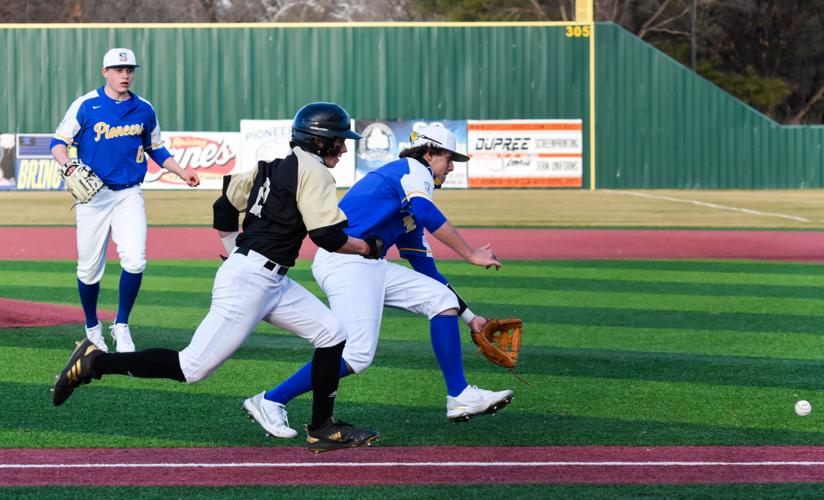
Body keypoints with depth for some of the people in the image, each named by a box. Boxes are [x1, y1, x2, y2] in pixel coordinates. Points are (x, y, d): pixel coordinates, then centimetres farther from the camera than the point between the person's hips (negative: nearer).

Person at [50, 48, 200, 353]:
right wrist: (68, 165, -20)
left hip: (129, 195, 2)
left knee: (135, 260, -15)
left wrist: (181, 172, 5)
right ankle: (92, 327, 24)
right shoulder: (85, 105, -2)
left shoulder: (144, 110, 8)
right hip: (93, 194, -2)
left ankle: (121, 326, 3)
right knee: (89, 268, 1)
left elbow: (156, 149, 19)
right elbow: (59, 142, 0)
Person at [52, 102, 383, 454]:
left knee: (332, 333, 9)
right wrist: (366, 248, 4)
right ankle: (94, 363, -4)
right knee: (192, 368, -9)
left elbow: (225, 205, 18)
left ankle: (322, 429, 11)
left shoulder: (274, 163, 15)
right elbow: (329, 238, -14)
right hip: (249, 280, -10)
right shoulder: (312, 171, -10)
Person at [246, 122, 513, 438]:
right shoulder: (413, 169, 2)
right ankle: (272, 401, -10)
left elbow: (426, 272, 30)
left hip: (371, 267, 10)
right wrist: (471, 255, -15)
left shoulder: (409, 212, 28)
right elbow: (426, 213, -20)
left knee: (442, 299, 7)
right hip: (345, 261, -10)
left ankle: (460, 398, 5)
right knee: (357, 355, -19)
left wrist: (469, 317, 28)